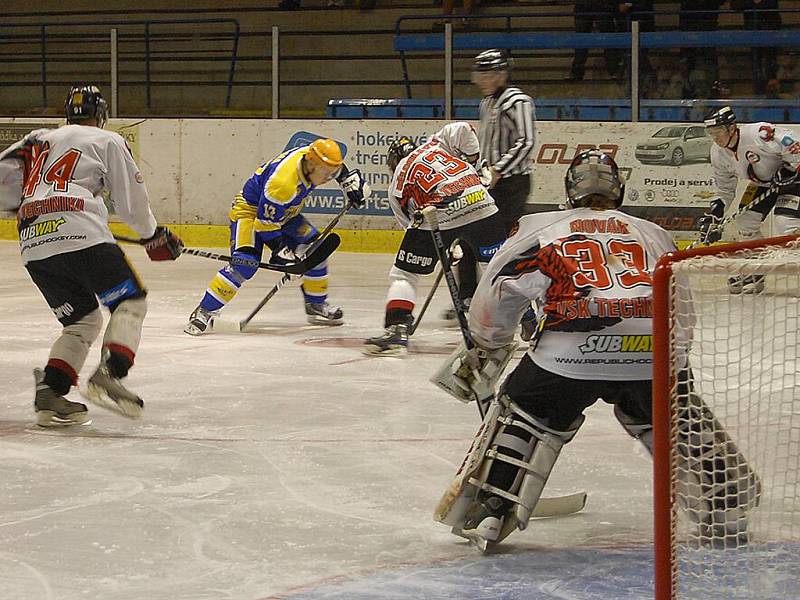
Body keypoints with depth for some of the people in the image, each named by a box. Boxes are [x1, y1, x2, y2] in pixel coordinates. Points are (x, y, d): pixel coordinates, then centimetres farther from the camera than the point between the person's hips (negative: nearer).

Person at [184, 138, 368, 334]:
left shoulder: (311, 154, -17)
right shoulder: (282, 182, -39)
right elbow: (266, 223, -30)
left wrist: (349, 179, 7)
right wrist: (280, 250, -26)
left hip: (284, 212, 9)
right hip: (250, 209, -9)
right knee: (245, 263, -26)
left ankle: (316, 305, 22)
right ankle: (204, 312, -20)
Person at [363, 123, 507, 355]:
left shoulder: (397, 184, 24)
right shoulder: (435, 144, 27)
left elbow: (411, 223, 23)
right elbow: (462, 130, 9)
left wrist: (448, 245, 34)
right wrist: (476, 165, 19)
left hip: (438, 218, -2)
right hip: (478, 199, 2)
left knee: (403, 274, 12)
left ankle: (397, 330, 0)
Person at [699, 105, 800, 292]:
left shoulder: (759, 134, -33)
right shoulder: (718, 153, -6)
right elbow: (725, 191, 4)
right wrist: (714, 215, -4)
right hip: (762, 183, 8)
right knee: (746, 221, 1)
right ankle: (754, 275, 15)